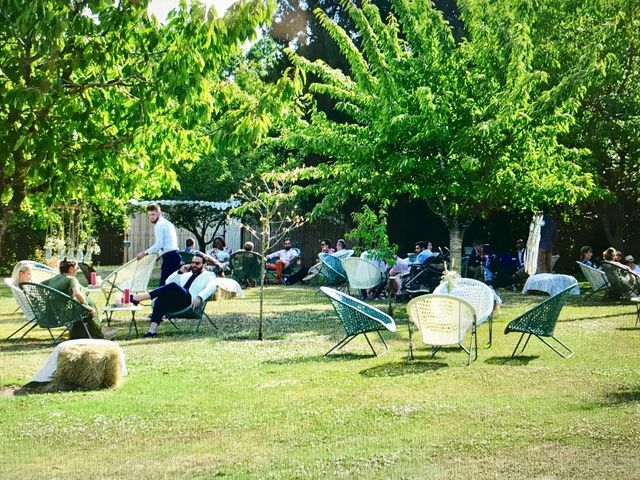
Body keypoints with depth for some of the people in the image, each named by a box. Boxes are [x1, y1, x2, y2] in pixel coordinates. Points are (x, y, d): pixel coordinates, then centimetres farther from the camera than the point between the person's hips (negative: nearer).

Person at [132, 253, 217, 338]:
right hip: (175, 304, 6)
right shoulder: (186, 274, 34)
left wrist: (199, 297, -24)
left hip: (189, 302, -6)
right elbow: (168, 282, 27)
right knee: (161, 299, -29)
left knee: (173, 286, -32)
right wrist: (179, 272, 13)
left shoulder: (209, 275, 16)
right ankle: (152, 330, -42)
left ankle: (139, 298, -38)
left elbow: (211, 287, -7)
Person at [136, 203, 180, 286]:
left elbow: (159, 245, -16)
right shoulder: (167, 223, 21)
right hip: (174, 255, 10)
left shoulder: (160, 224, -8)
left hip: (169, 257, -10)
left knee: (164, 283, -12)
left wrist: (144, 253, -10)